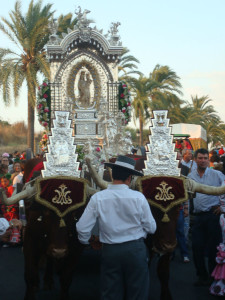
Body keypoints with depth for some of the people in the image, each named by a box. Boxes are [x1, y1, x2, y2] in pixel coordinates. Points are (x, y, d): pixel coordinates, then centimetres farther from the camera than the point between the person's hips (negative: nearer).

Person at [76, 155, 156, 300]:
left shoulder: (97, 198, -9)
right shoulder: (138, 197, -12)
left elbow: (82, 228, -5)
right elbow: (151, 228, -5)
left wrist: (86, 241, 16)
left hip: (110, 251, 1)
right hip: (136, 250, -1)